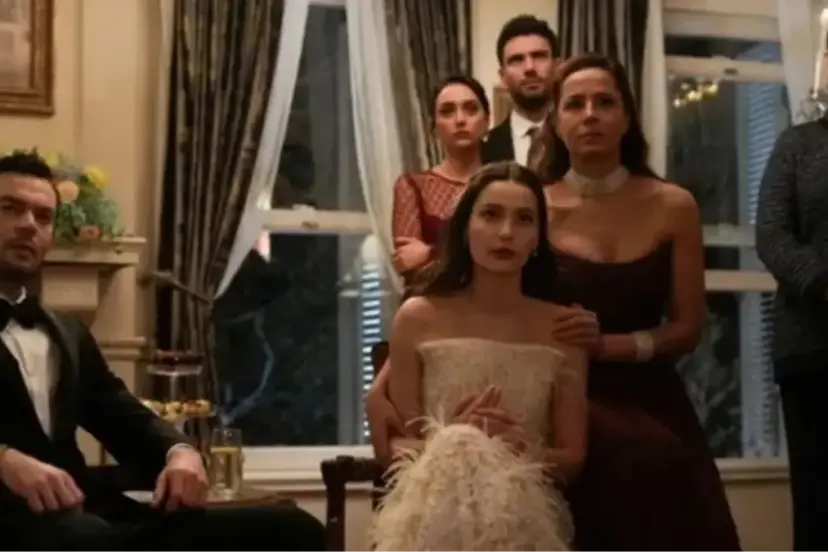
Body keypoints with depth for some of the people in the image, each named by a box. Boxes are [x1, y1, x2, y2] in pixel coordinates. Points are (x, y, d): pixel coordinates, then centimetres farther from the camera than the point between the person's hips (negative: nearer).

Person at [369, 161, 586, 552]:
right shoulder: (418, 318, 2)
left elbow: (573, 457, 7)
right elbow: (397, 443, 5)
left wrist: (523, 449, -14)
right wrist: (447, 438, -16)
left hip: (528, 509, 1)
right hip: (434, 502, 0)